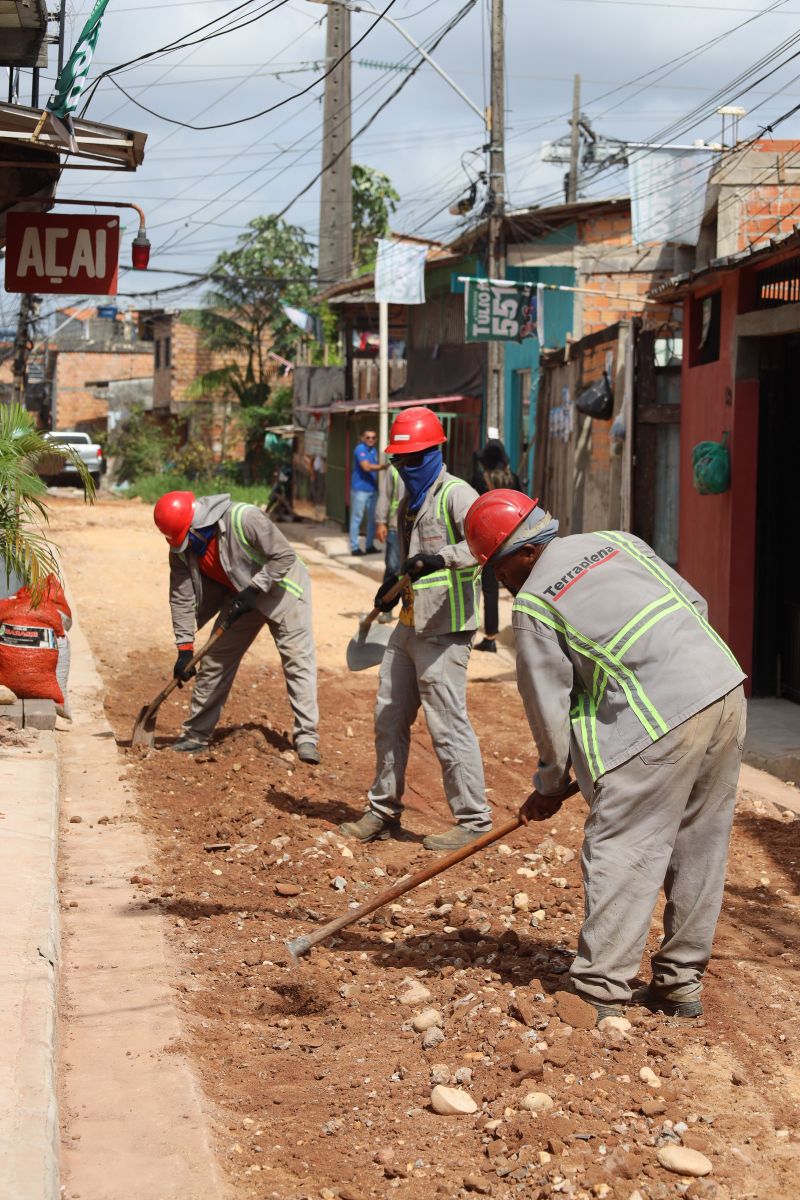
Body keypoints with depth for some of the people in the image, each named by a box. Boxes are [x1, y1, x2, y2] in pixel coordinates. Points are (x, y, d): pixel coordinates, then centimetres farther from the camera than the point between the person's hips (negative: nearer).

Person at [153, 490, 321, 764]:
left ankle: (306, 737, -13)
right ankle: (196, 734, 16)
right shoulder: (182, 548, -15)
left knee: (298, 660, -14)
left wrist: (254, 590, -32)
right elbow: (181, 598, -10)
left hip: (282, 589, -5)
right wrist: (185, 648, -15)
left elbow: (284, 556, -28)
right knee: (215, 659, 5)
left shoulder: (244, 518, -34)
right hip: (240, 597, 6)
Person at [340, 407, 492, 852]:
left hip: (444, 632, -10)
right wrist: (395, 582, 21)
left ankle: (474, 820, 1)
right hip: (410, 627, 10)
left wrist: (442, 558, -39)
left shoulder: (455, 494, -13)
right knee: (389, 717, 15)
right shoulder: (410, 501, 17)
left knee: (448, 724, -9)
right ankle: (384, 812, 26)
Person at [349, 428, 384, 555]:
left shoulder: (374, 450, 16)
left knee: (373, 518, 11)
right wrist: (381, 466, -19)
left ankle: (369, 545, 20)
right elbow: (366, 467, -21)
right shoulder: (360, 449, -11)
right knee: (356, 518, -4)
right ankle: (355, 547, -2)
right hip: (360, 489, -9)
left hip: (372, 489, 9)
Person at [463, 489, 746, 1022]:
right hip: (727, 689, 8)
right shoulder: (618, 541, 18)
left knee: (620, 853, -1)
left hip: (664, 720, -8)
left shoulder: (533, 603, -1)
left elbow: (548, 706, 3)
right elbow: (695, 603, 18)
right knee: (698, 852, 15)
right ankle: (682, 984, 24)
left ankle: (600, 995, -1)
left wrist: (550, 785, 15)